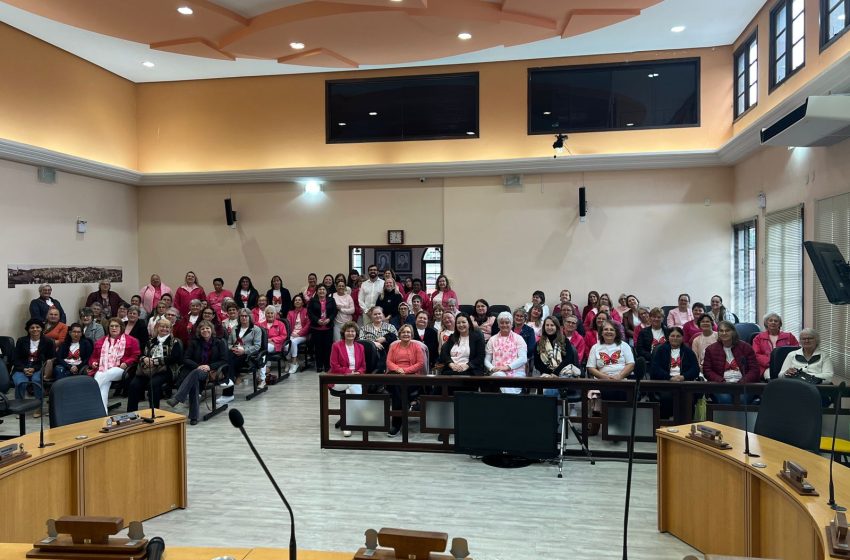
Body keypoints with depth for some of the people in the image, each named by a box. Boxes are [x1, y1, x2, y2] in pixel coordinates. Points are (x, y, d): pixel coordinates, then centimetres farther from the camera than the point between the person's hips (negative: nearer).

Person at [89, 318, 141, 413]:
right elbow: (94, 357, 32)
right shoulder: (100, 342, 30)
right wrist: (93, 363, 9)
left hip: (118, 369, -2)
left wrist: (126, 363, -9)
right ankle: (103, 413, -45)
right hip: (101, 369, 2)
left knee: (104, 376, -37)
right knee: (103, 386, -31)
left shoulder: (130, 340, 16)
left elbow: (136, 356, 8)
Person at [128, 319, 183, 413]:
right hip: (147, 369, 4)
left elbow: (174, 358, -5)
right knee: (134, 384, -22)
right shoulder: (151, 341, 24)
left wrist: (156, 361, -12)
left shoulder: (174, 342, 8)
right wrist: (144, 359, -4)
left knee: (153, 384, -33)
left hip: (164, 370, -4)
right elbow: (142, 355, 21)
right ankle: (131, 412, -13)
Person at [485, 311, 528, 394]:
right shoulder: (492, 339, 18)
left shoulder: (519, 338, 11)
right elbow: (487, 360, 14)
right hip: (497, 372, 2)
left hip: (516, 372, -2)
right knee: (499, 375, -34)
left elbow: (523, 359, 0)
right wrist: (492, 368, -8)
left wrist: (508, 367, -13)